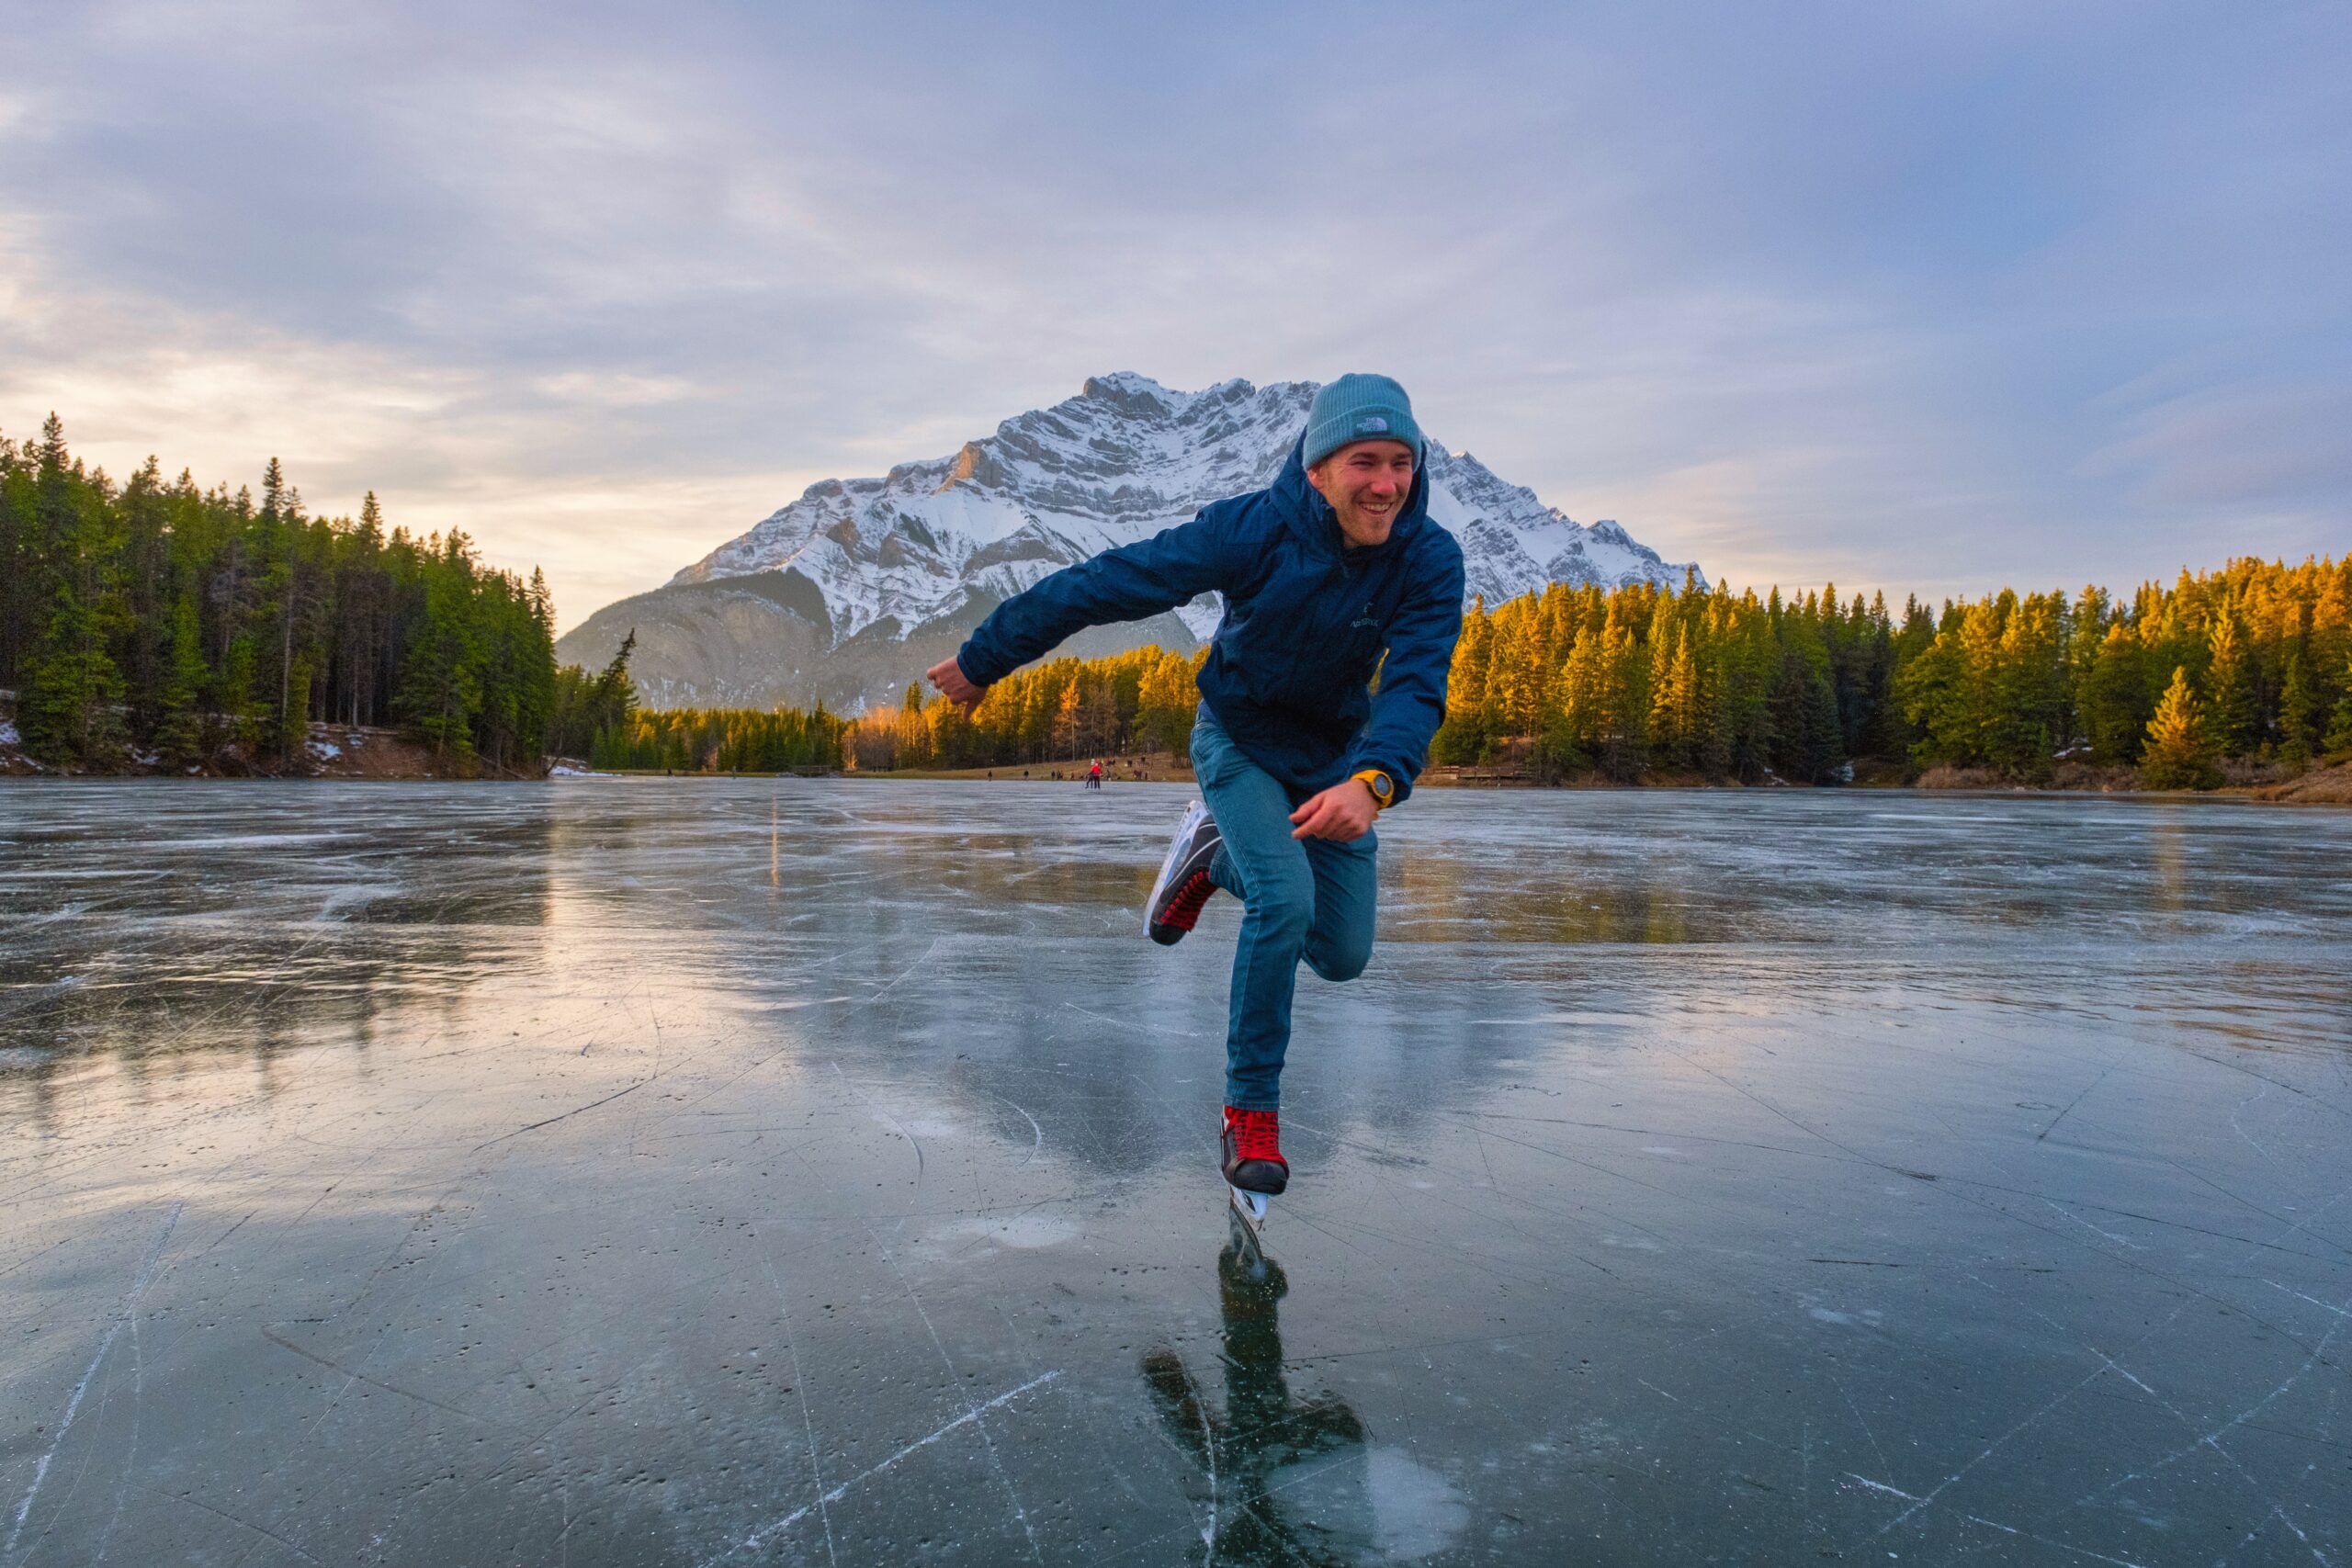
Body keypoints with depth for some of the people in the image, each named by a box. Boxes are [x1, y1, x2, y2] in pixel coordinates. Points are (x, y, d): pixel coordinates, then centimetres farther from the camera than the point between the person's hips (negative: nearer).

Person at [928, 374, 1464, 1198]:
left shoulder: (1431, 560, -22)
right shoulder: (1255, 529, -29)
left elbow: (1416, 684, -33)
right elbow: (1103, 585, -23)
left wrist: (1372, 782, -55)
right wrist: (982, 659, -16)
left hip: (1335, 754, 4)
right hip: (1238, 737, -3)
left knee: (1342, 955, 4)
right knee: (1284, 901, -25)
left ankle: (1215, 851, 30)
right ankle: (1250, 1109, -5)